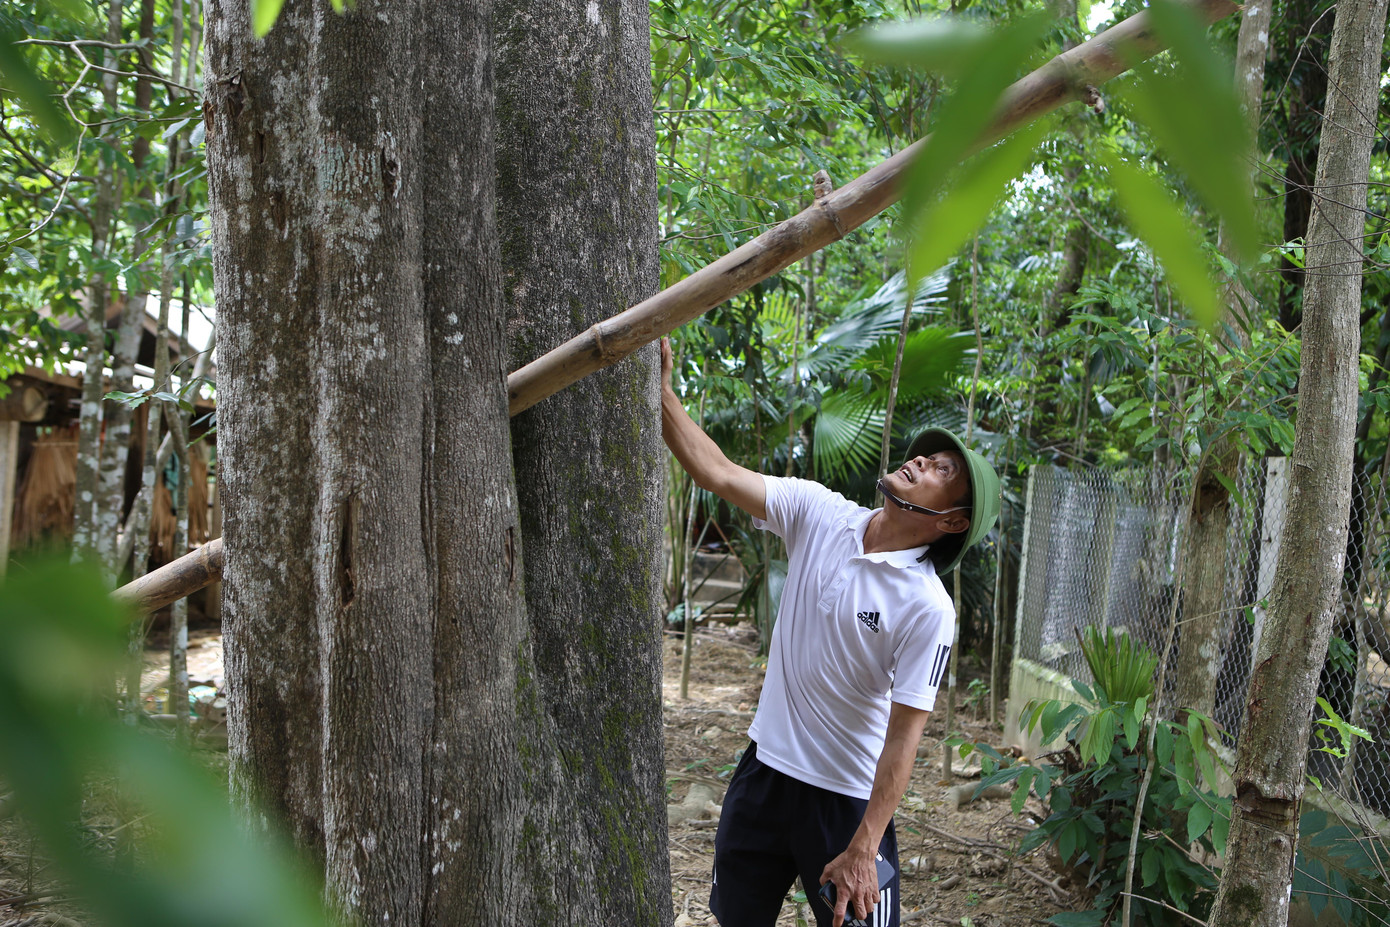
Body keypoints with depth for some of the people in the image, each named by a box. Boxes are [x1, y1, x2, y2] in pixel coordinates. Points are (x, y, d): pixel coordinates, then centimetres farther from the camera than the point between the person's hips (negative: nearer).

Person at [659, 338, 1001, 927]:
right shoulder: (819, 513, -6)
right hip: (765, 768, 5)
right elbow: (718, 474, -9)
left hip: (848, 798, -5)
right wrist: (660, 391, -21)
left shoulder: (928, 609, -20)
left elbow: (904, 735, -19)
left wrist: (864, 850, -20)